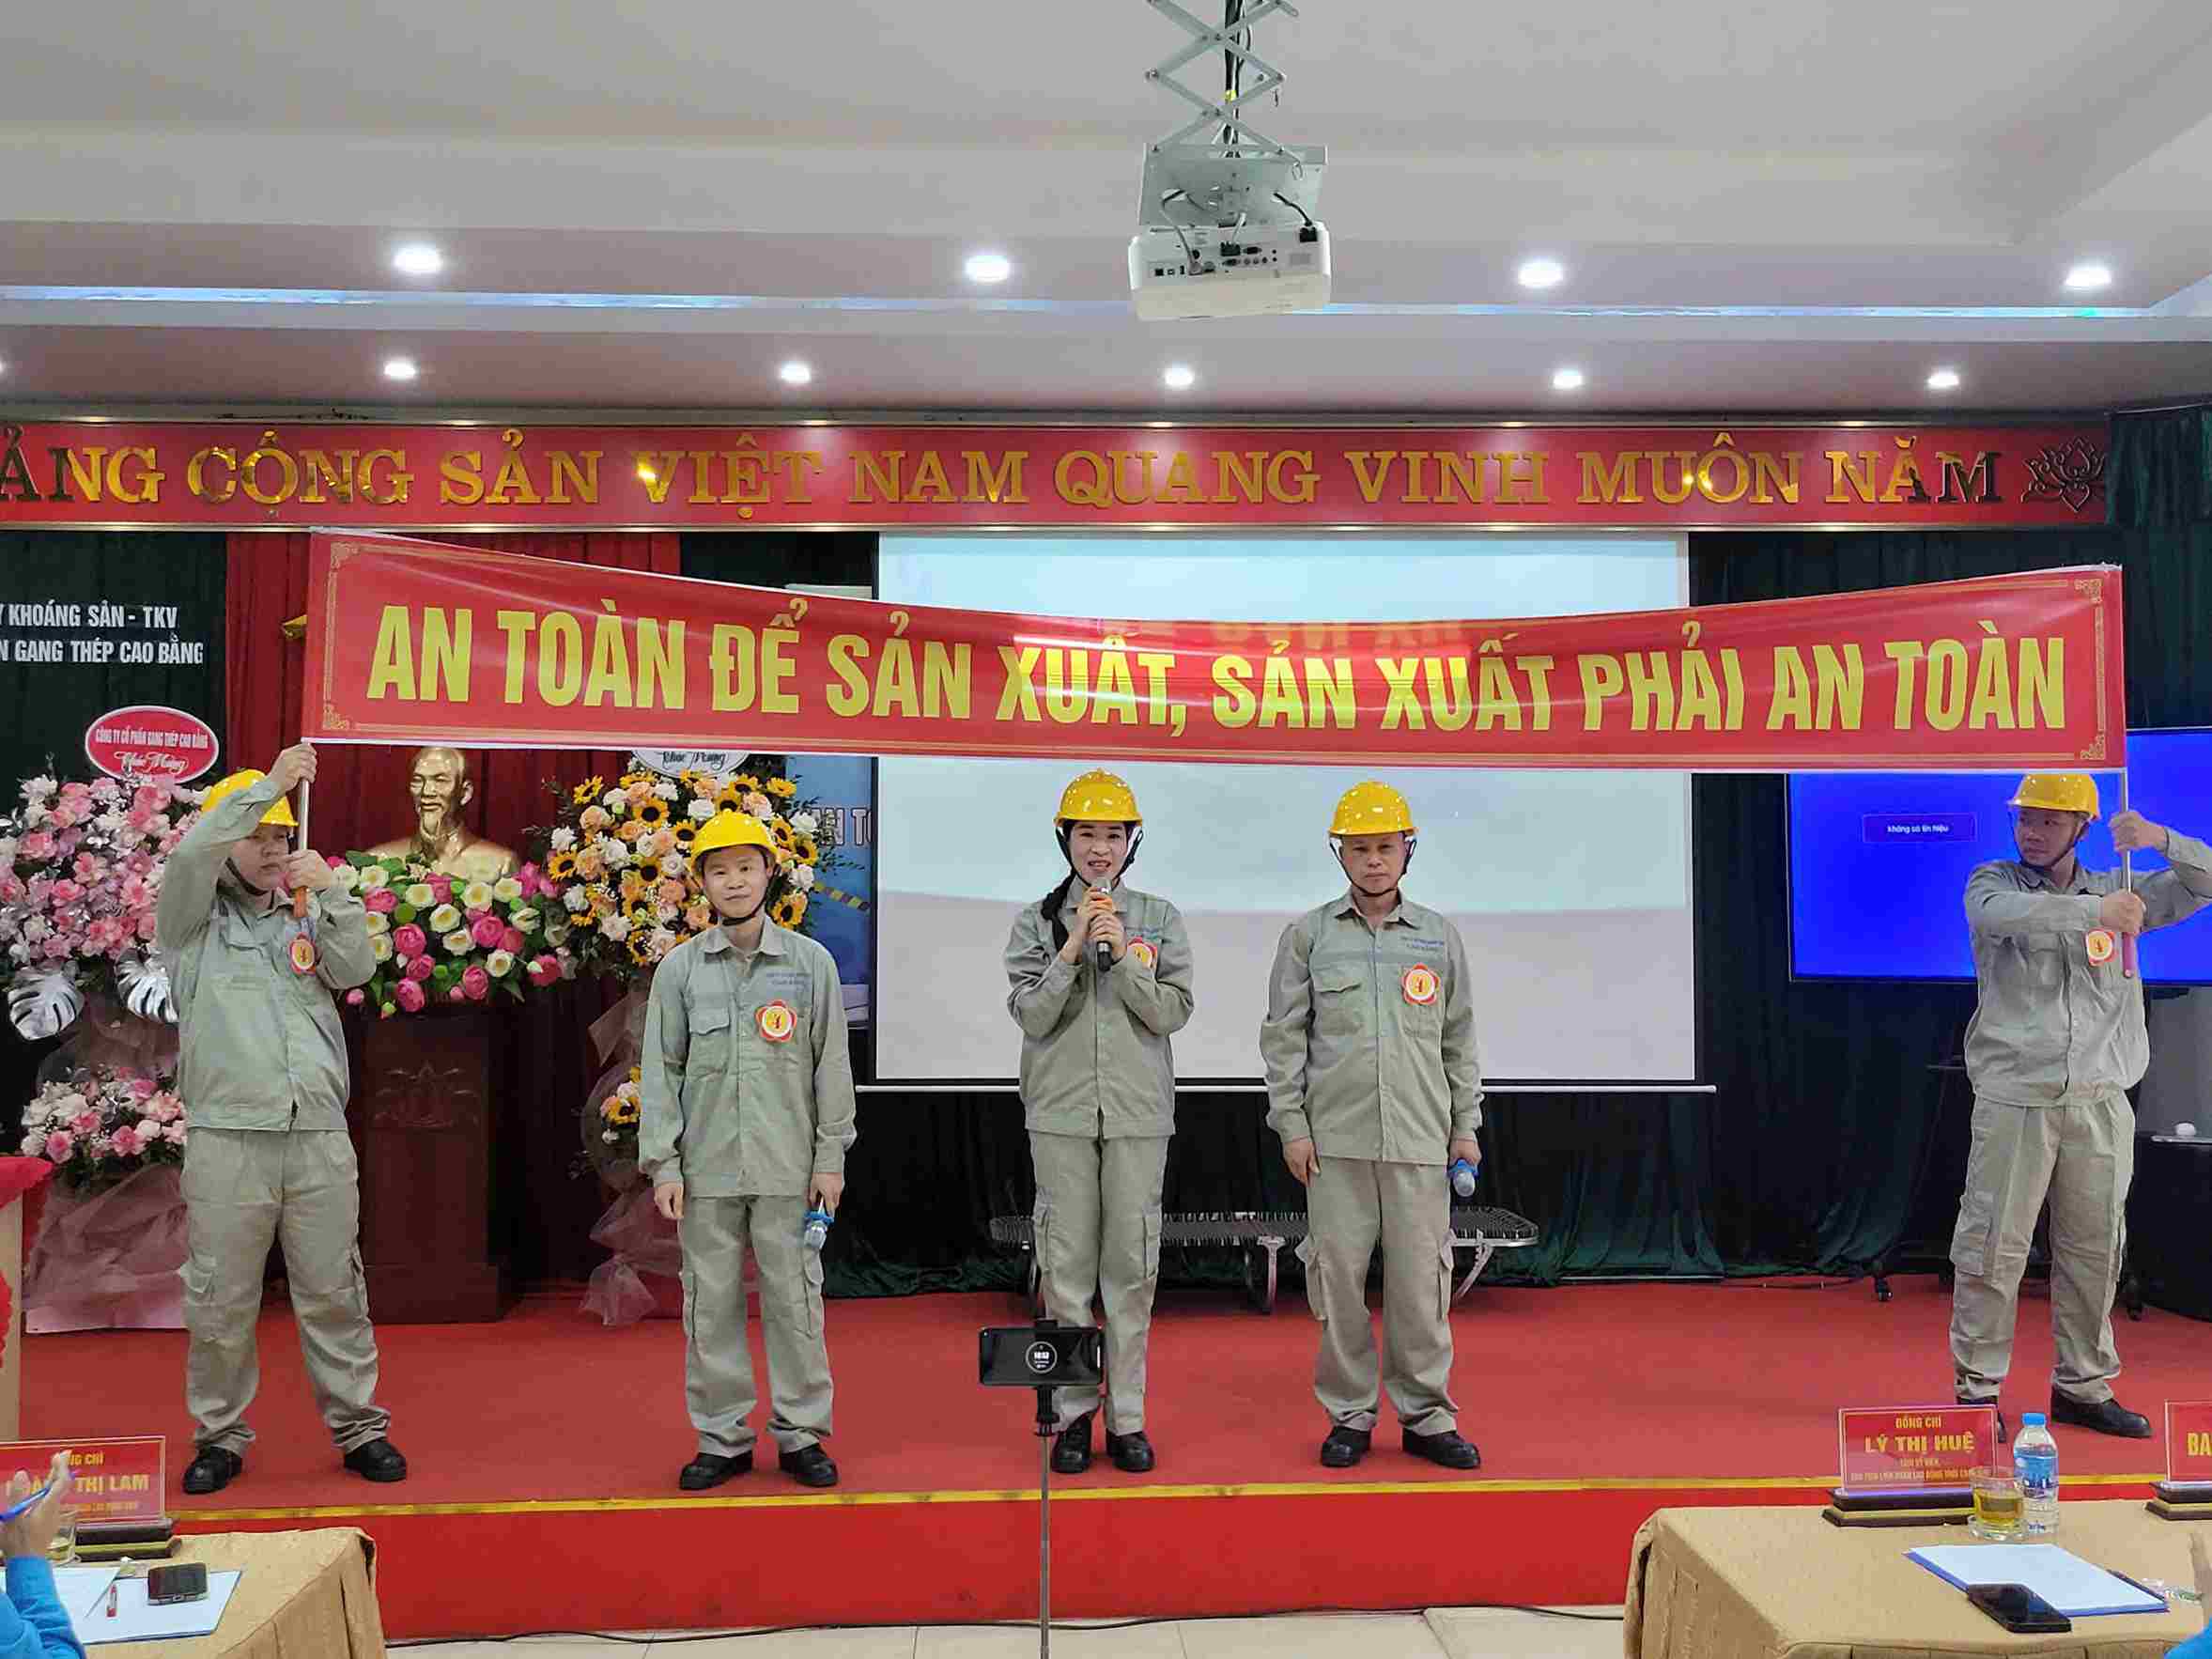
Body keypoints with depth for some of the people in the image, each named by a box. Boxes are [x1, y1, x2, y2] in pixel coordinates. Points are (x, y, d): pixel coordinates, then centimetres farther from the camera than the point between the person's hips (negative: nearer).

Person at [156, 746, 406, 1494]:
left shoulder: (308, 918, 16)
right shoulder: (192, 921, 6)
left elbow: (356, 969, 0)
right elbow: (190, 855, -13)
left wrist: (329, 892, -10)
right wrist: (266, 784, -16)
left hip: (320, 1137, 2)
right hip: (227, 1138, -2)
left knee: (335, 1293, 8)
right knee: (221, 1300, 5)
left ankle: (359, 1427, 18)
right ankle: (220, 1436, 21)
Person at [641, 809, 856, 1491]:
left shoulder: (811, 962, 3)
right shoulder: (679, 967, 4)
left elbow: (832, 1065, 4)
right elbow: (661, 1070, 4)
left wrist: (830, 1158, 0)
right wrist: (662, 1164, -2)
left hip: (788, 1167, -1)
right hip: (706, 1168, 1)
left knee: (793, 1299, 4)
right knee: (711, 1303, 7)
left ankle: (801, 1434, 17)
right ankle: (722, 1438, 20)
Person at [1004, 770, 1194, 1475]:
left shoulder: (1160, 919, 4)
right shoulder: (1038, 920, 3)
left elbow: (1172, 1013, -3)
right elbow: (1031, 1015, -5)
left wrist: (1125, 954, -14)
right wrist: (1072, 949, -15)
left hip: (1137, 1112, 0)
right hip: (1061, 1111, 0)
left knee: (1131, 1264, 4)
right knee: (1066, 1265, 4)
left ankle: (1127, 1416, 14)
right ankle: (1073, 1412, 15)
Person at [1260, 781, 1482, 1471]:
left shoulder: (1440, 936, 10)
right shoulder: (1309, 935, 4)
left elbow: (1459, 1039, 13)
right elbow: (1283, 1036, 3)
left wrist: (1466, 1125, 10)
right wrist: (1291, 1124, -4)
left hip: (1420, 1141, 1)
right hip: (1335, 1141, -1)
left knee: (1420, 1280, 4)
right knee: (1338, 1276, 3)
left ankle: (1426, 1414, 17)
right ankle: (1350, 1415, 16)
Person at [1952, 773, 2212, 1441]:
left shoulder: (2117, 893, 12)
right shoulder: (1993, 882, 2)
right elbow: (2003, 916, -21)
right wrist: (2093, 910, -29)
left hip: (2101, 1102, 4)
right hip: (2014, 1097, -4)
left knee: (2095, 1248, 11)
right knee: (1994, 1245, -3)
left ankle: (2083, 1386, 24)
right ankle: (1977, 1387, 6)